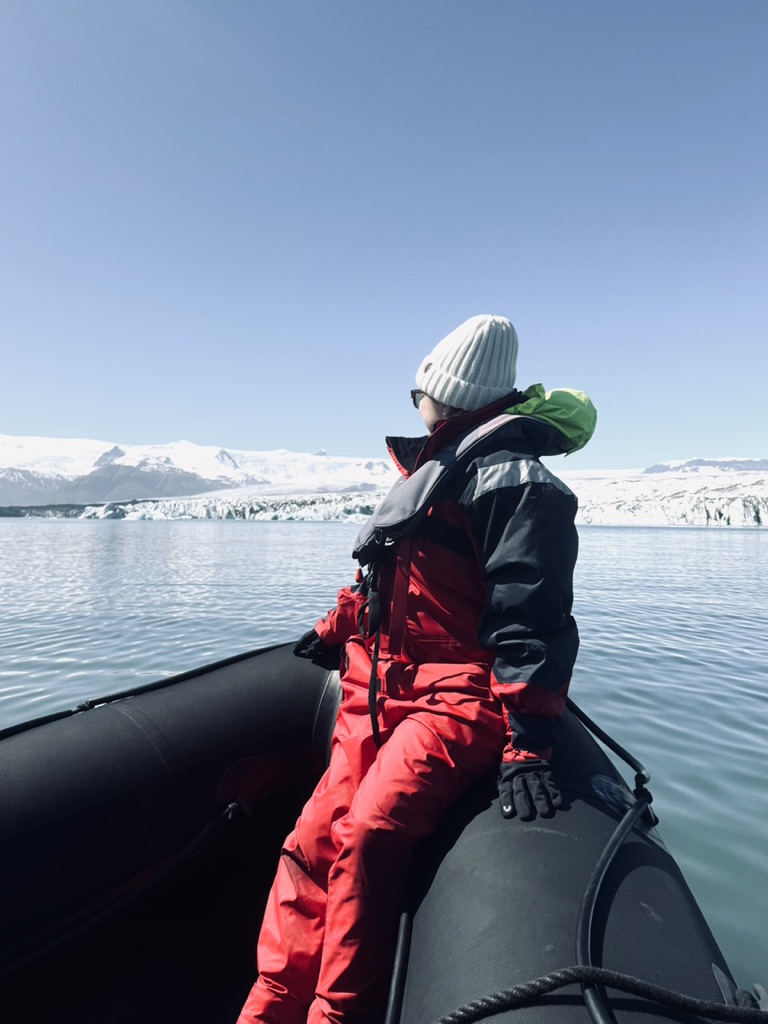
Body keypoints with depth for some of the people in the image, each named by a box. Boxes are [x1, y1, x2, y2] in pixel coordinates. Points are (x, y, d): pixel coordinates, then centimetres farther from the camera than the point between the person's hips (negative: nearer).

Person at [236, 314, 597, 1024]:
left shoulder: (511, 477, -9)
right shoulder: (428, 473, 22)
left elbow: (531, 621, -19)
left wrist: (527, 743, -25)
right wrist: (335, 630, 37)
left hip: (459, 698, -8)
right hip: (380, 694, 9)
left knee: (368, 836, -25)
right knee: (313, 841, 0)